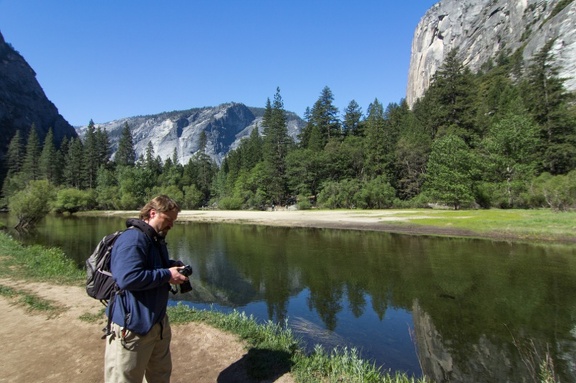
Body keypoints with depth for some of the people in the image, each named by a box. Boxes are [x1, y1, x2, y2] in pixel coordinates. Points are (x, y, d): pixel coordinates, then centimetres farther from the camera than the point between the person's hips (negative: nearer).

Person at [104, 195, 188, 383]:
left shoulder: (156, 240, 12)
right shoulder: (132, 239, -22)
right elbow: (127, 278, -33)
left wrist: (174, 265, 6)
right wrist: (167, 275, -24)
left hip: (158, 322, 10)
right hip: (132, 327, -10)